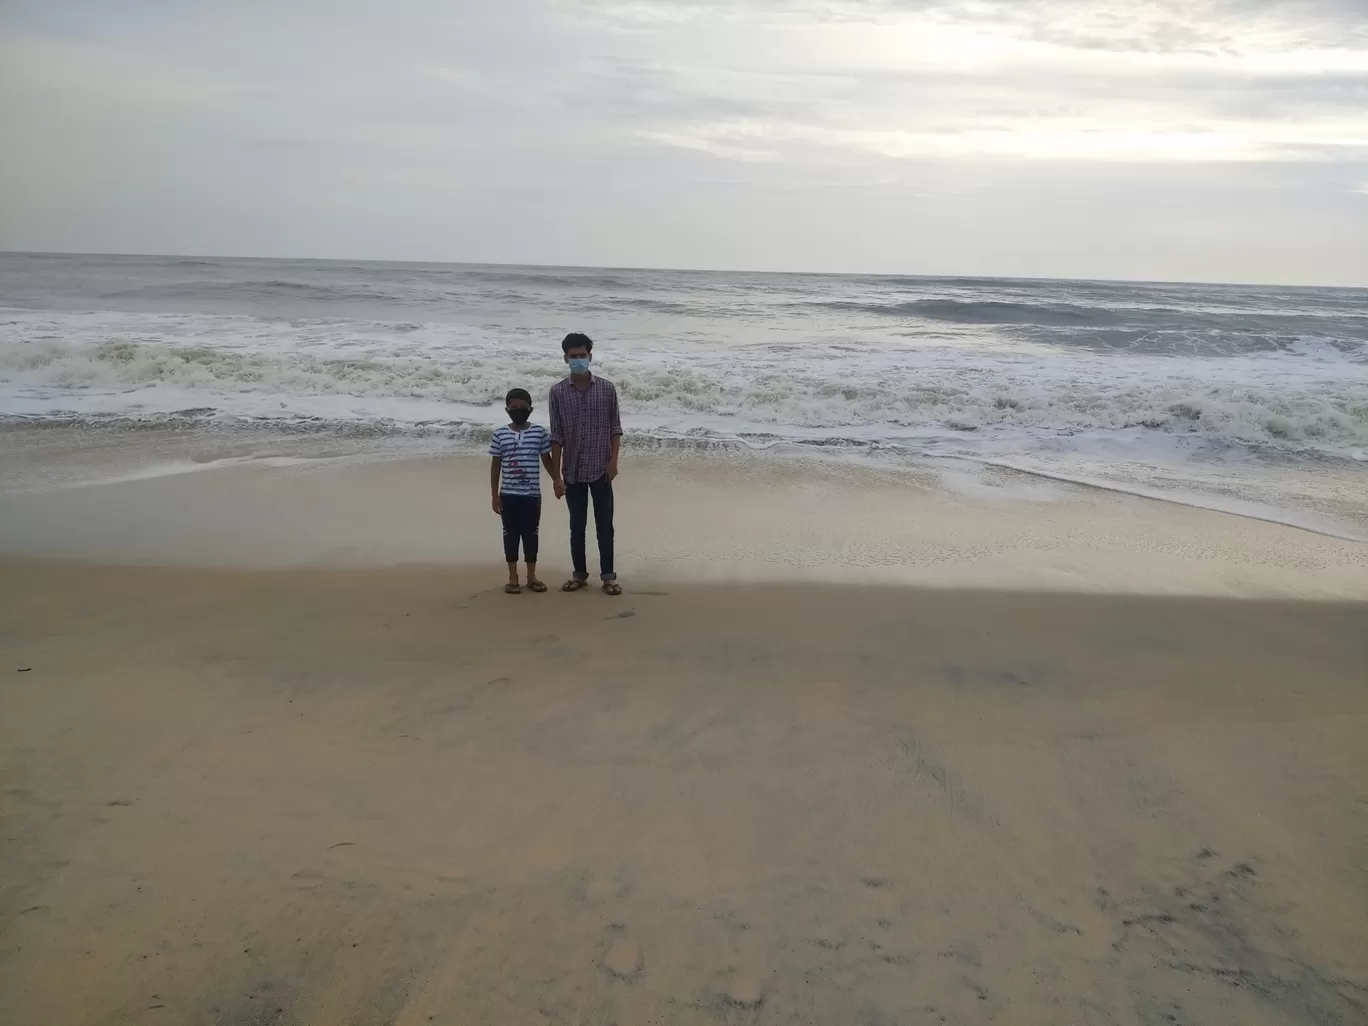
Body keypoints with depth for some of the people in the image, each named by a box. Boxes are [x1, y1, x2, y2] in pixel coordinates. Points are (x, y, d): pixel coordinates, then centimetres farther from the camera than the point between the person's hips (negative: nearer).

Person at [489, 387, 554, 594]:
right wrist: (494, 495, 1)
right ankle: (513, 577, 15)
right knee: (511, 534, 6)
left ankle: (531, 576, 18)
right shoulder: (500, 434, -1)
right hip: (508, 495, 0)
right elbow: (495, 466, 3)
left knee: (531, 534, 8)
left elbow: (547, 460, 6)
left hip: (532, 494, 0)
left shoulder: (539, 432, 0)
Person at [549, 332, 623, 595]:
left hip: (600, 470, -1)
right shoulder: (558, 392, -3)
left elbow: (615, 429, 3)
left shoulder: (607, 388, -3)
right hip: (572, 472, 1)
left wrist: (613, 461, -8)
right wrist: (556, 476, -4)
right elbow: (556, 437, -2)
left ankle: (608, 576, 14)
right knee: (577, 526, 10)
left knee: (604, 525, 4)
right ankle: (580, 574, 23)